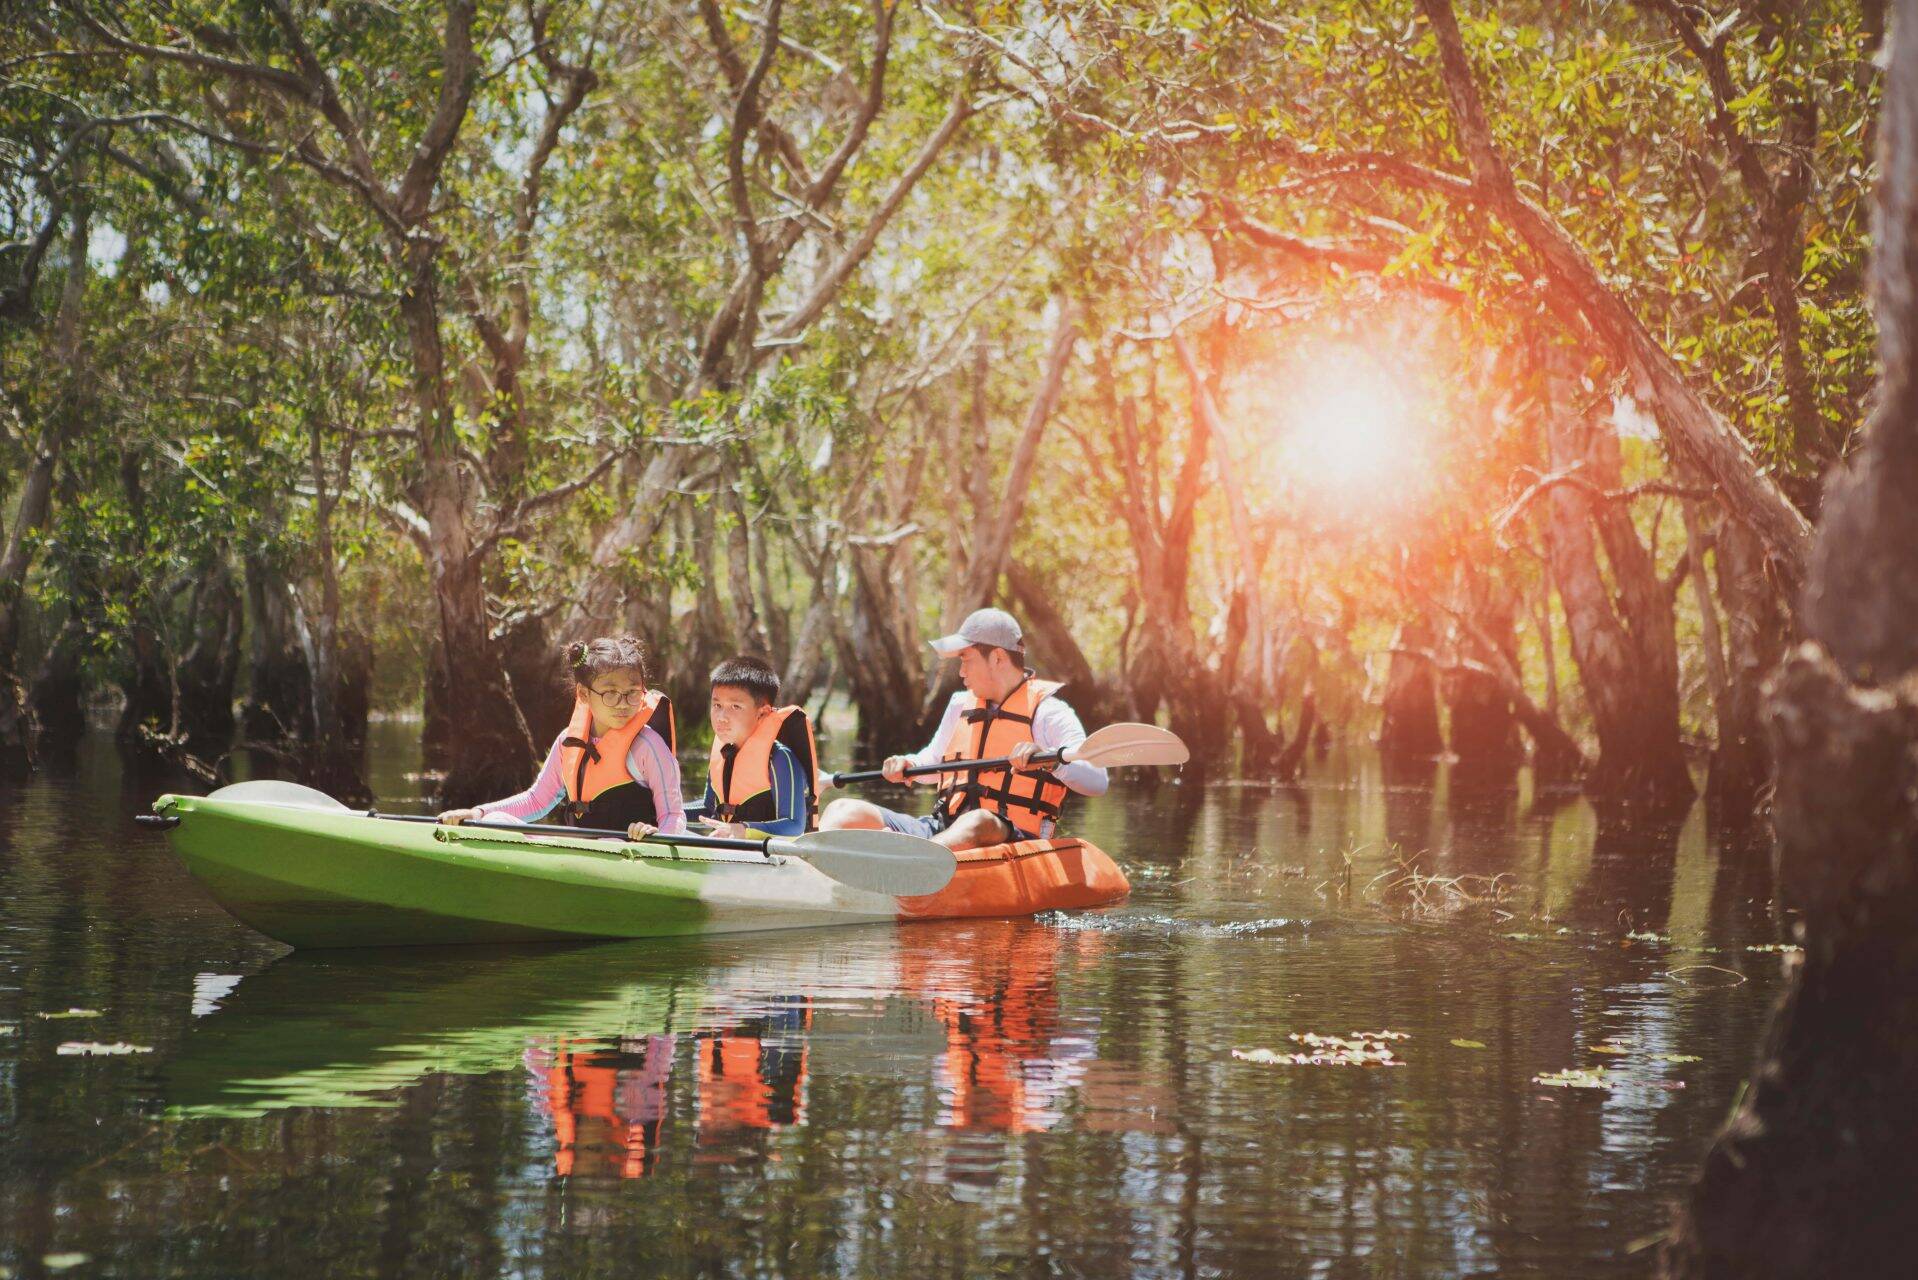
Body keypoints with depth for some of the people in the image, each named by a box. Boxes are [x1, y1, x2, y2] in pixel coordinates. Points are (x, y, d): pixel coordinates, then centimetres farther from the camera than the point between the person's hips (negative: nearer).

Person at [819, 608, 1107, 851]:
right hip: (940, 830, 7)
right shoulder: (962, 705, 20)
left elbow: (1097, 782, -11)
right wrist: (907, 765, 14)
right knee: (844, 811, -7)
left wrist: (1048, 759, -29)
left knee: (977, 822, -42)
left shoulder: (1047, 712, 0)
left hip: (1006, 838, -7)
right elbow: (934, 761, 37)